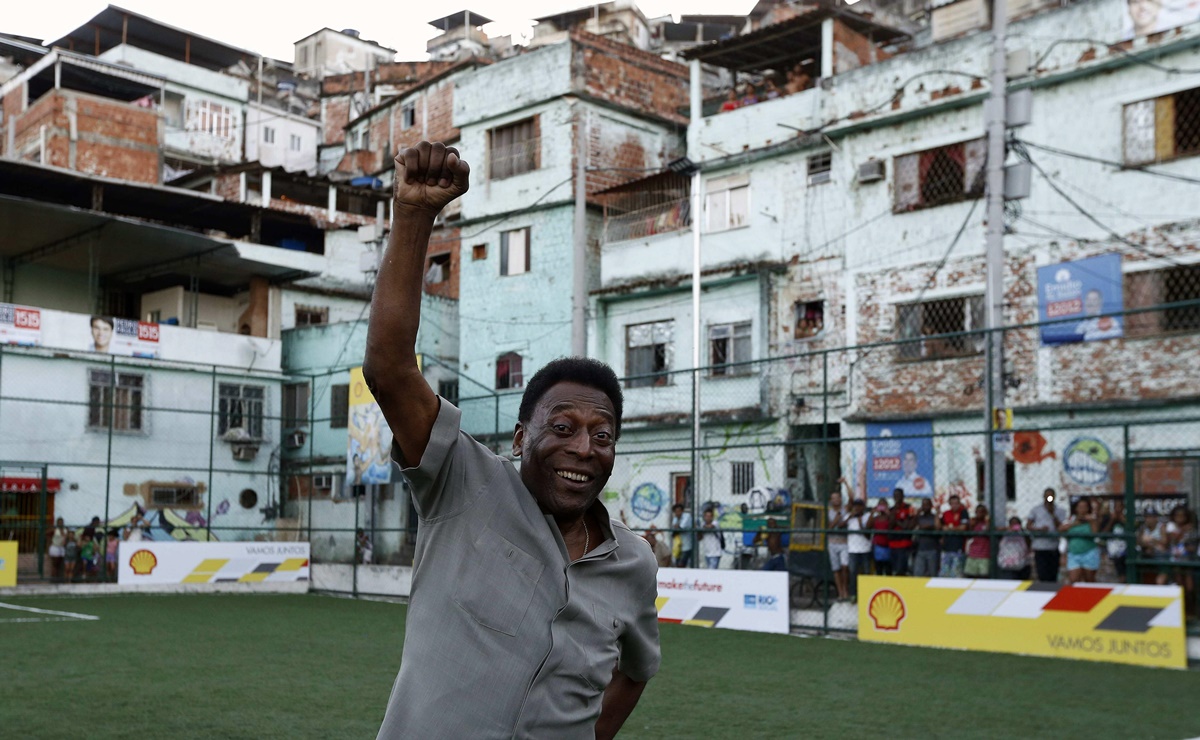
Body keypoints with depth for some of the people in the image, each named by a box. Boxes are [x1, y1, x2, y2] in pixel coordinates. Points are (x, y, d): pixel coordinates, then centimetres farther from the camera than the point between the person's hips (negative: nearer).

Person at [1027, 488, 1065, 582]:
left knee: (1053, 577, 5)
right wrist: (1039, 529, -13)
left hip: (1054, 548, 2)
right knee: (1043, 576, -10)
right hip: (1040, 548, -2)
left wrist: (1053, 514, -9)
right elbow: (1028, 526, 5)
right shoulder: (1035, 510, 7)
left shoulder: (1060, 511, 9)